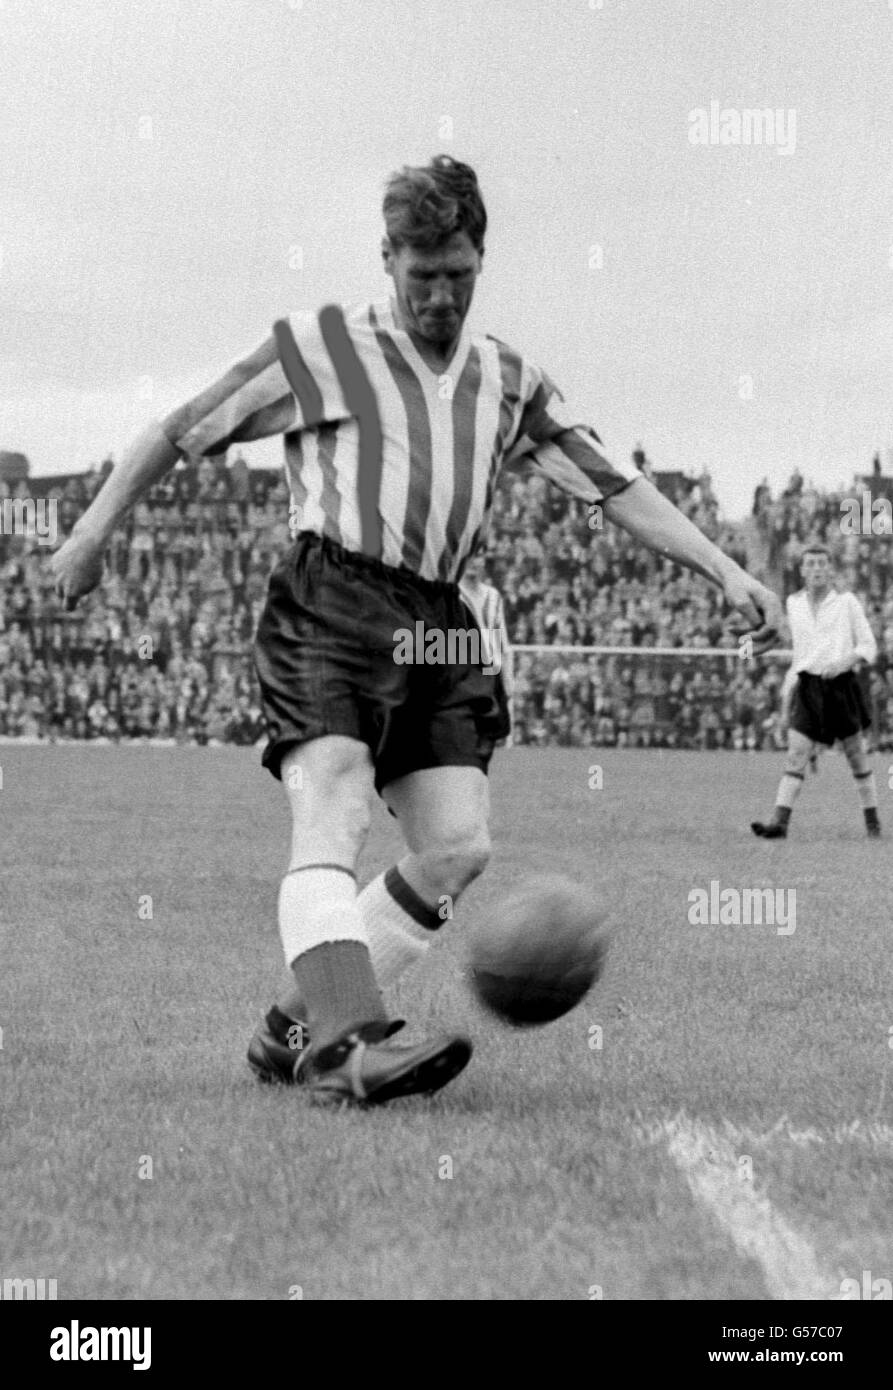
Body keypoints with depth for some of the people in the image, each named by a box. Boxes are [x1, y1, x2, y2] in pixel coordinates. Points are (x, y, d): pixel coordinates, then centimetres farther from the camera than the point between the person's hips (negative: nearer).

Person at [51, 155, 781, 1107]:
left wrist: (726, 572, 6)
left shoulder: (510, 384, 18)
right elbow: (181, 433, 9)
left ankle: (298, 1029, 5)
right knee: (332, 823, -22)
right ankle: (345, 1046, -36)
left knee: (457, 844, -5)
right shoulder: (321, 347, 5)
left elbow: (618, 489, 15)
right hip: (326, 609, -5)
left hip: (437, 628, 6)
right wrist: (94, 531, 5)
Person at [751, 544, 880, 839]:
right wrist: (786, 701, 17)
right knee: (796, 753, -9)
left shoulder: (847, 602, 0)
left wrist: (846, 661, -19)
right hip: (808, 688, 2)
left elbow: (869, 647, 1)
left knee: (856, 756, 4)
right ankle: (779, 821, -17)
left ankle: (872, 822, 16)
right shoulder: (794, 604, 11)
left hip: (842, 685, -2)